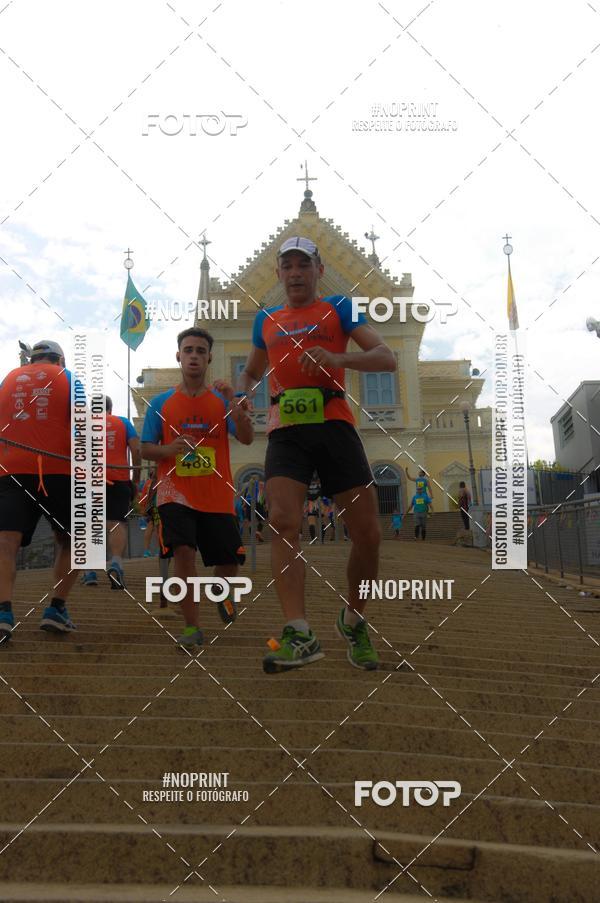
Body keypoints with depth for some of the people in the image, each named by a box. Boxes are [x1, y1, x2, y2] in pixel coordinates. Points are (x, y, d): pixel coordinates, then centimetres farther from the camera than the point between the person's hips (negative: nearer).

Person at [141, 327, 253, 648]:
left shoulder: (221, 399, 4)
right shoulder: (161, 403, 4)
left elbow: (247, 439, -8)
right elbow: (145, 449, 5)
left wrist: (233, 402, -22)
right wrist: (169, 449, -16)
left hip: (217, 495, 1)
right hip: (175, 492, -1)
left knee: (228, 564, 3)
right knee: (183, 549, -23)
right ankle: (192, 627, -9)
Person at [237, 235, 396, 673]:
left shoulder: (338, 308, 12)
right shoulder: (266, 320, 22)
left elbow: (387, 358, 2)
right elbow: (252, 370, 37)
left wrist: (337, 358, -18)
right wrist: (244, 392, 11)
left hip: (333, 425, -1)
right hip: (286, 430, 2)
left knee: (368, 534, -4)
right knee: (282, 522, -21)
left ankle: (354, 622, 19)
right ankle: (300, 635, -23)